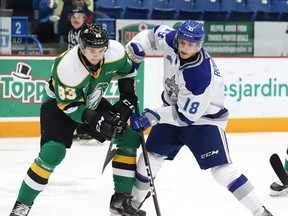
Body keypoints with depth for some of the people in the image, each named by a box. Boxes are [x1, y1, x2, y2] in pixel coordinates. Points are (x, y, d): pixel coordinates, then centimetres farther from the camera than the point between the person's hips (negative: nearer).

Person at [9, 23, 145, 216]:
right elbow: (70, 105, -28)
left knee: (129, 138, -4)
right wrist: (96, 121, -37)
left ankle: (121, 200, 5)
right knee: (53, 152, -26)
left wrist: (127, 100, -9)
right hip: (59, 103, -6)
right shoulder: (66, 68, -37)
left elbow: (127, 70, 0)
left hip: (93, 102, 6)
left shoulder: (116, 52, -24)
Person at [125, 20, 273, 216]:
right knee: (149, 157, 10)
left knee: (221, 169, -18)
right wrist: (133, 53, -7)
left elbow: (185, 115, -28)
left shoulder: (202, 76, -36)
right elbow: (154, 34, 5)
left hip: (204, 119, -7)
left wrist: (152, 117, -28)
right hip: (174, 111, 7)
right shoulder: (171, 40, -19)